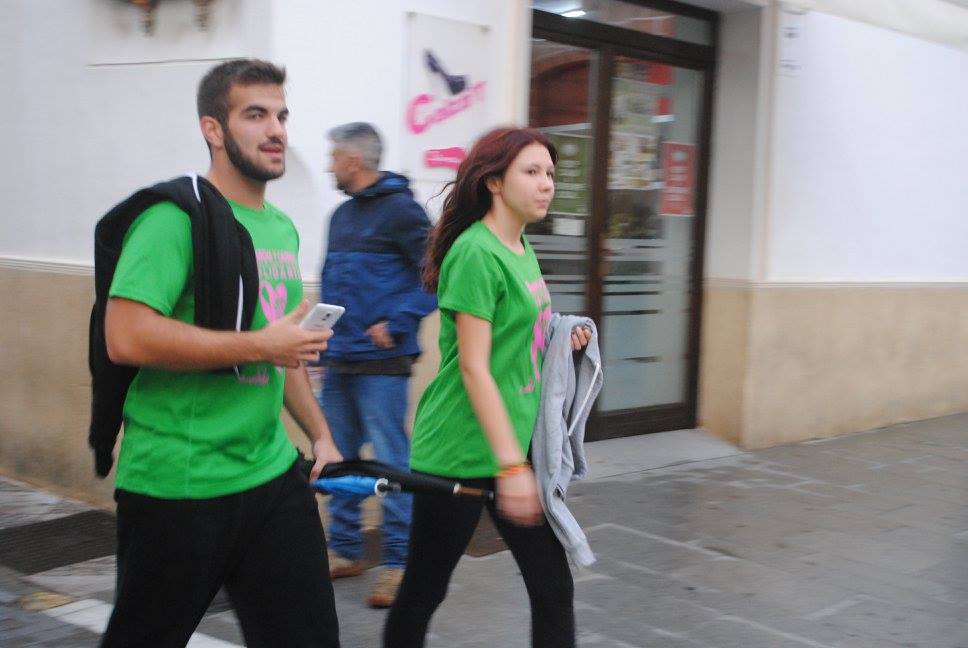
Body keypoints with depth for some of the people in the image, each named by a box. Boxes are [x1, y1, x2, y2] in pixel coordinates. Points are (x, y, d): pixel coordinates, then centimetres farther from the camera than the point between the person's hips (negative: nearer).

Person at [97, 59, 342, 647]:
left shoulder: (283, 229, 13)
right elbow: (127, 337, -25)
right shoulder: (177, 216, -13)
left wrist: (321, 434, 17)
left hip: (272, 474, 7)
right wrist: (260, 344, -19)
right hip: (176, 486, -7)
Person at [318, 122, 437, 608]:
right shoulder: (342, 214, 15)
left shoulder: (399, 209, -9)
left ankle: (398, 563, 5)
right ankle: (344, 550, 26)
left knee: (391, 462, -4)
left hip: (380, 362, -8)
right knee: (339, 458, 14)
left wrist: (397, 323, -17)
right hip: (338, 362, 9)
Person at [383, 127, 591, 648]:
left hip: (516, 446, 8)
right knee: (424, 588, 8)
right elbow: (474, 368, -20)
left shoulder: (522, 248, 10)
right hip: (460, 453, -8)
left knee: (553, 589, 7)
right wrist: (511, 466, -23)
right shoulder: (475, 252, -16)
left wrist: (561, 339, 5)